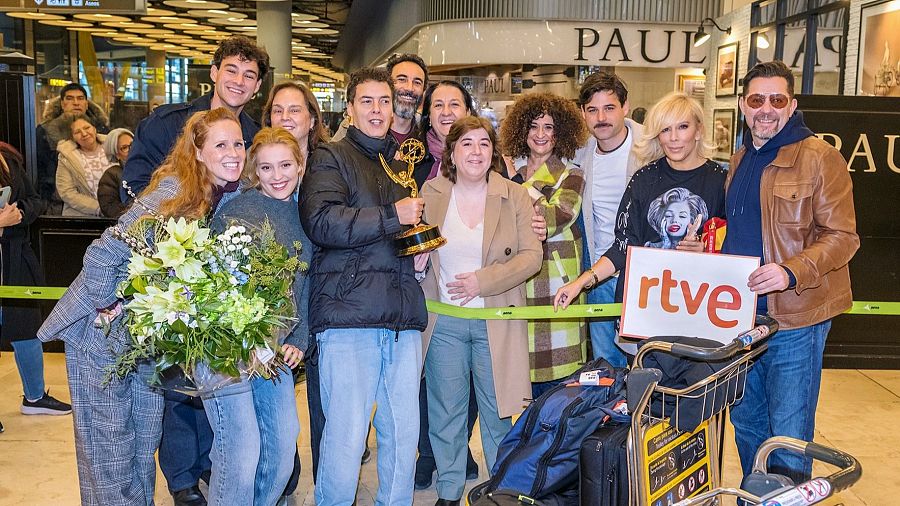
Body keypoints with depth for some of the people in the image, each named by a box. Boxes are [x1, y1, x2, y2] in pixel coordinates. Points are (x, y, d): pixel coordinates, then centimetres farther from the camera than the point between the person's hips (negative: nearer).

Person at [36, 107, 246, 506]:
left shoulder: (226, 199, -2)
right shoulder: (173, 197, -25)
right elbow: (101, 255, -25)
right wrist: (109, 309, -16)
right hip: (103, 336, -7)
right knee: (109, 452, 5)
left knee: (146, 440, 17)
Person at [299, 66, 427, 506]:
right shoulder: (331, 158, 5)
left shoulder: (401, 167, 25)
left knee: (405, 433, 9)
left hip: (403, 319, 6)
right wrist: (392, 217, -12)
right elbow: (321, 222, -14)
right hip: (349, 316, -6)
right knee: (346, 436, -7)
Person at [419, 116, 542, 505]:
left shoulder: (515, 196, -1)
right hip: (443, 322, 1)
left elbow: (531, 255, -6)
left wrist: (483, 280, -16)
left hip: (496, 323, -1)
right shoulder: (430, 194, 3)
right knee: (445, 412, 10)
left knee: (497, 412, 9)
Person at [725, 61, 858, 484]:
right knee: (747, 424, 18)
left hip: (794, 319, -7)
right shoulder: (741, 160, 13)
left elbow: (842, 237, -14)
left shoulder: (819, 157, -9)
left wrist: (791, 272, -29)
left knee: (787, 437, 1)